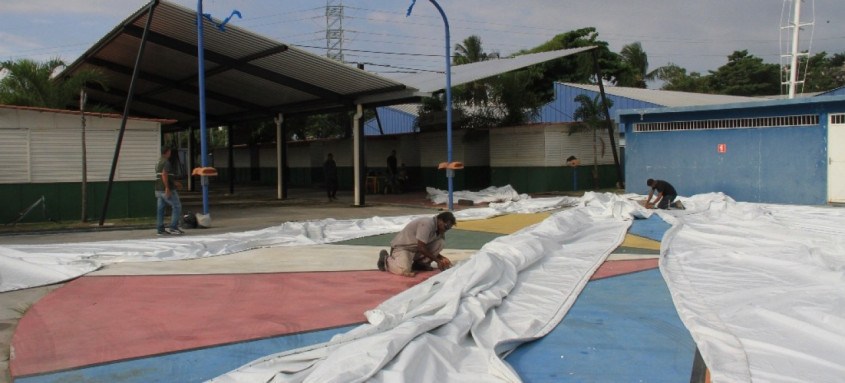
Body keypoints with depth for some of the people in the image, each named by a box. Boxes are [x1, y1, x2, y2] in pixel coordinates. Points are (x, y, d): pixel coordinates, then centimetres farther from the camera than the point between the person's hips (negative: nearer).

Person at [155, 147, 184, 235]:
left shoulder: (158, 162, 18)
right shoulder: (166, 162, -12)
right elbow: (164, 175, -24)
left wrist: (175, 183, 30)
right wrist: (167, 188, -26)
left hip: (159, 190, 9)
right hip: (167, 190, -9)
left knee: (160, 209, 6)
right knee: (177, 207, -2)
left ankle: (160, 229, 6)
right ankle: (173, 227, -7)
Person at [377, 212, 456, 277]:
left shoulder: (439, 229, 1)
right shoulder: (427, 224, -26)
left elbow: (433, 249, 12)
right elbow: (421, 248, -28)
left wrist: (443, 259, -5)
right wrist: (437, 260, -21)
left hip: (417, 249, 8)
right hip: (402, 247, -8)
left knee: (441, 242, -9)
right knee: (404, 270, -33)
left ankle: (421, 263, 4)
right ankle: (386, 259, -2)